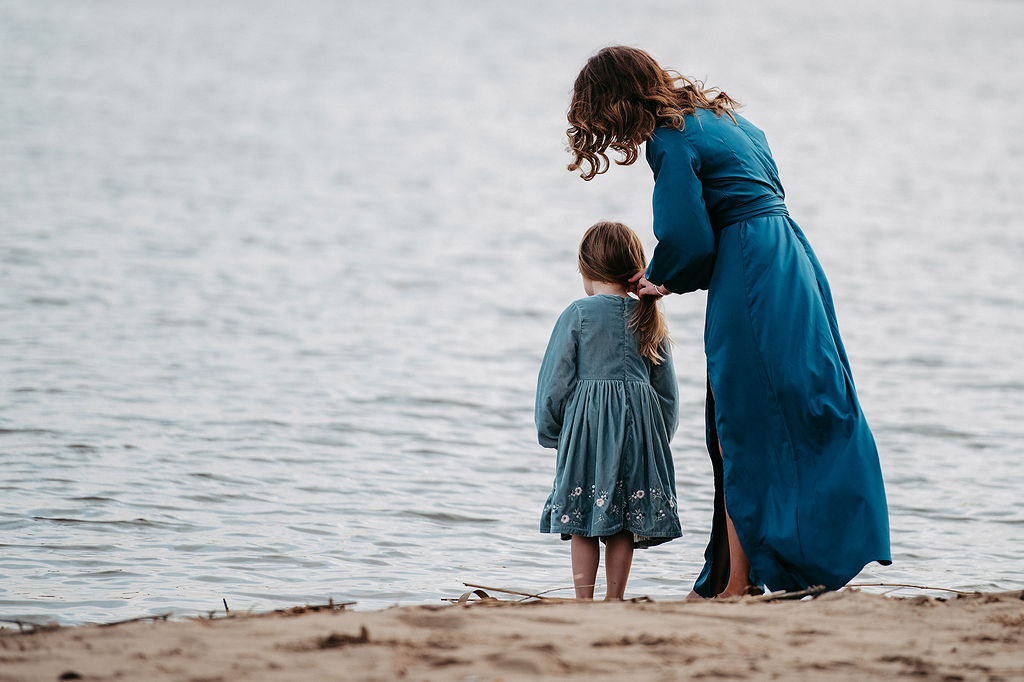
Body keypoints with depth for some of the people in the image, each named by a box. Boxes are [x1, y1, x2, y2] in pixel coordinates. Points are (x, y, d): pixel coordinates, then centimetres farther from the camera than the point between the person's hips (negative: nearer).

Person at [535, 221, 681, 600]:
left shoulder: (578, 314, -4)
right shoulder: (649, 319, 8)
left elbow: (556, 378, -3)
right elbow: (667, 388, 12)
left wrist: (549, 431, 8)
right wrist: (659, 439, 21)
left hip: (587, 425, -3)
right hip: (639, 426, 4)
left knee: (583, 522, 1)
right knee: (624, 524, 7)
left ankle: (583, 601, -2)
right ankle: (614, 599, 6)